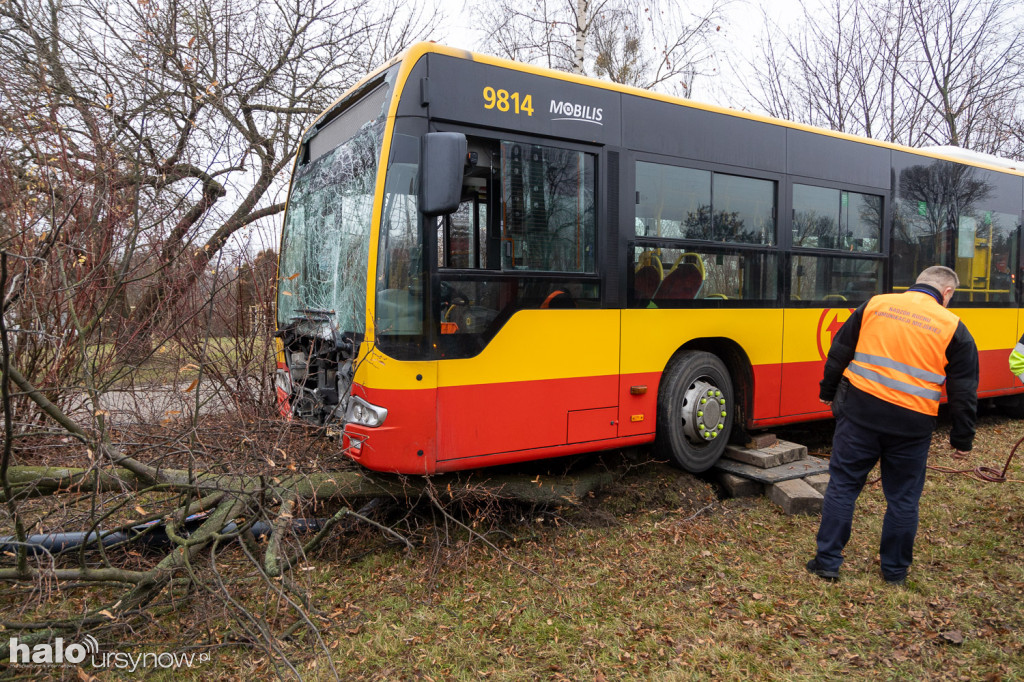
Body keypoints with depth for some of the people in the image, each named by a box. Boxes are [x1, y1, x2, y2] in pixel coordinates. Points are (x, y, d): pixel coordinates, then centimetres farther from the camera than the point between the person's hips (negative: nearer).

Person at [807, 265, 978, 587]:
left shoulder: (875, 305, 4)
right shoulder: (953, 328, 1)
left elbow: (838, 353, 8)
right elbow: (964, 392, 3)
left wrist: (828, 392, 20)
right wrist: (962, 438, 12)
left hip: (860, 411, 1)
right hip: (911, 425, 0)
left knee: (842, 485, 9)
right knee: (903, 498, 15)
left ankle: (827, 561, 13)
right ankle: (895, 571, 27)